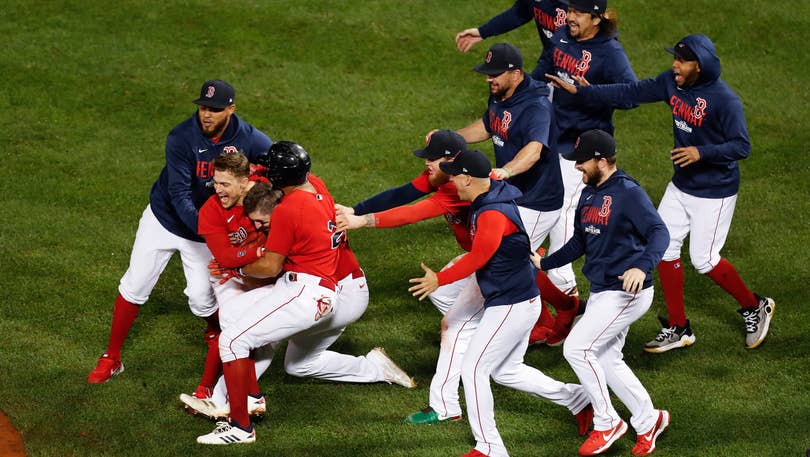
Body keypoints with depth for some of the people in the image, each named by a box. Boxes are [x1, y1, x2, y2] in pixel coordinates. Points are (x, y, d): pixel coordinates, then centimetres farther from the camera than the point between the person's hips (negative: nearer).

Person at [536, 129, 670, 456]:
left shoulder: (628, 193, -18)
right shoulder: (589, 194, 10)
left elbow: (659, 232, -29)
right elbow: (580, 243, 22)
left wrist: (642, 266, -45)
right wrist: (544, 263, 17)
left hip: (627, 292, -9)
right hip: (601, 291, 9)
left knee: (576, 348, -12)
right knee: (606, 361, 14)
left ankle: (607, 423, 1)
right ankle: (648, 420, 29)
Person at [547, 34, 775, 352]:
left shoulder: (725, 100, -24)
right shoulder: (672, 82, -4)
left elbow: (742, 147, -24)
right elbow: (631, 92, -1)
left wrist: (702, 153, -36)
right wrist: (580, 91, -4)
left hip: (715, 192, -8)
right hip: (681, 185, 8)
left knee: (704, 260, -4)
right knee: (663, 246, 7)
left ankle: (754, 307, 21)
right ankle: (678, 329, 18)